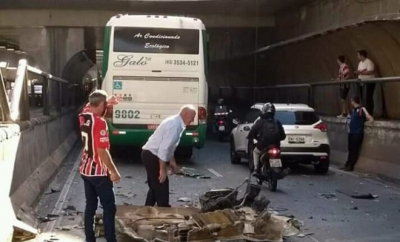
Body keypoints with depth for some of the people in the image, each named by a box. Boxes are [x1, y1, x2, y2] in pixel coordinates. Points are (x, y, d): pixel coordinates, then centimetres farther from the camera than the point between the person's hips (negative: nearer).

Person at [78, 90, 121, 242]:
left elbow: (89, 108, 30)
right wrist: (114, 171, -17)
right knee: (109, 207, 2)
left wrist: (106, 103, 27)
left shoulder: (83, 117, 2)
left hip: (85, 170, 8)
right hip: (99, 172, -8)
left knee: (90, 206, 14)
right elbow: (102, 151, -24)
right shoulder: (99, 123, -21)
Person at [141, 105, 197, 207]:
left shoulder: (177, 124, 8)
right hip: (152, 156, -10)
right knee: (161, 187, -2)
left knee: (155, 186, 18)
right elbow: (164, 148, -27)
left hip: (151, 155, 10)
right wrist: (163, 169, -23)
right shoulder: (174, 125, -23)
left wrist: (172, 161, 21)